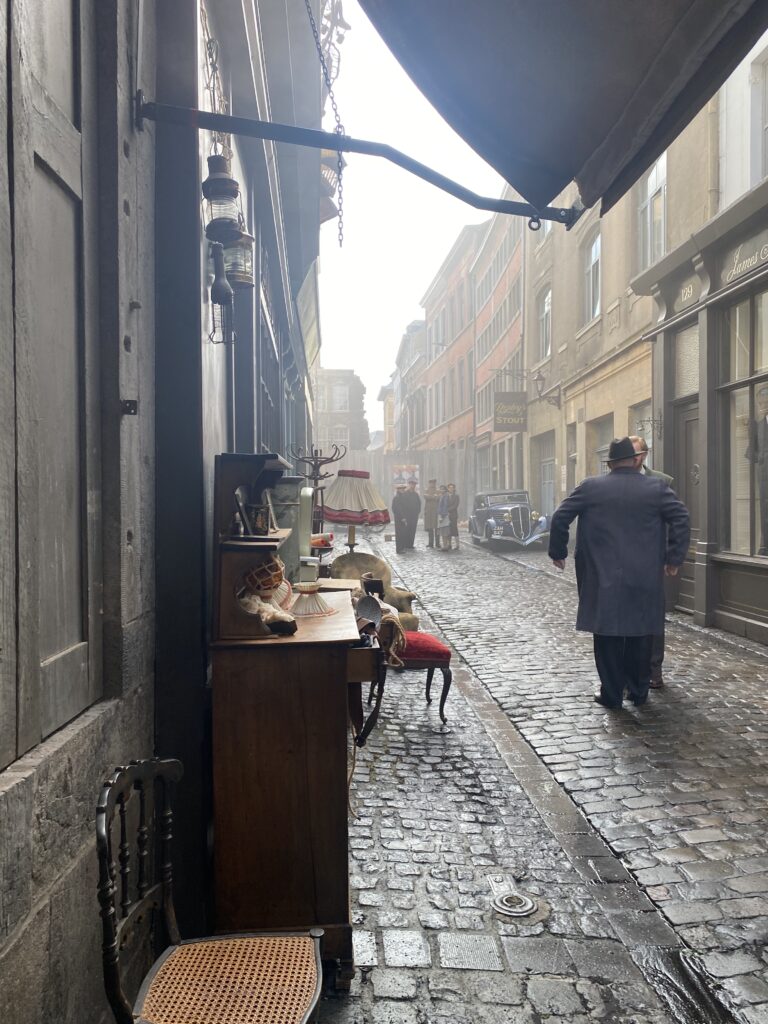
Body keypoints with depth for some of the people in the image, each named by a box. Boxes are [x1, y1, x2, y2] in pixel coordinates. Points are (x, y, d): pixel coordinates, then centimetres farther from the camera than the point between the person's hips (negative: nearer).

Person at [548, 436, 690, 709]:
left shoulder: (590, 487, 0)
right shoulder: (657, 487, 1)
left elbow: (560, 517, -1)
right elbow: (681, 518, -4)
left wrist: (558, 552, 11)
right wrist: (674, 558, 2)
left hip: (604, 579, -1)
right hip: (645, 580, 1)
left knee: (608, 636, 8)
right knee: (640, 636, 13)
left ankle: (611, 693, 13)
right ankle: (639, 692, 23)